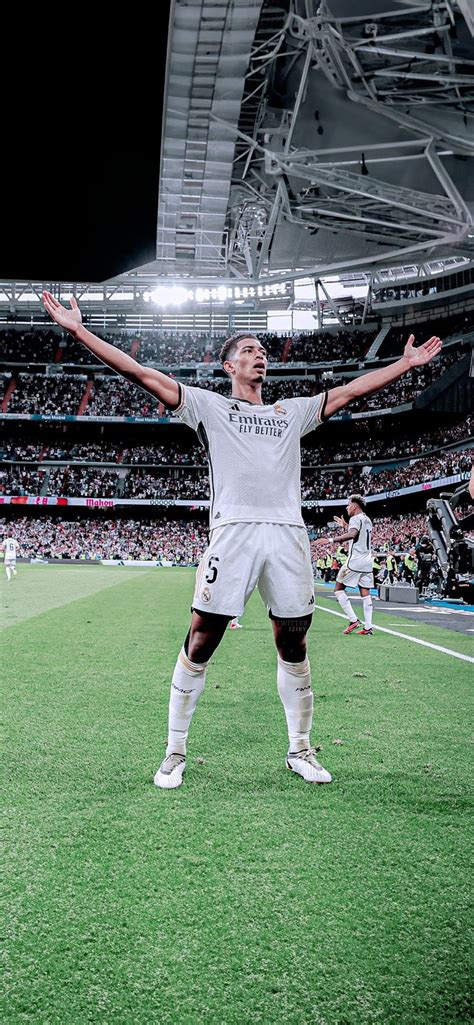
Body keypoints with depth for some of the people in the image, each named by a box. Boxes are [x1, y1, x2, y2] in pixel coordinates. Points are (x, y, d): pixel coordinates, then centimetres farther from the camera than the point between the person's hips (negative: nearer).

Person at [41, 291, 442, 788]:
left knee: (293, 645, 8)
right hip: (233, 532, -3)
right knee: (200, 642, -3)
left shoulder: (293, 411, 24)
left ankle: (300, 750, 24)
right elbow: (143, 375, 7)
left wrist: (407, 363, 31)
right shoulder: (210, 406, 13)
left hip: (288, 534, 4)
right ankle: (175, 752, 12)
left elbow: (349, 390, 29)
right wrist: (79, 330, 3)